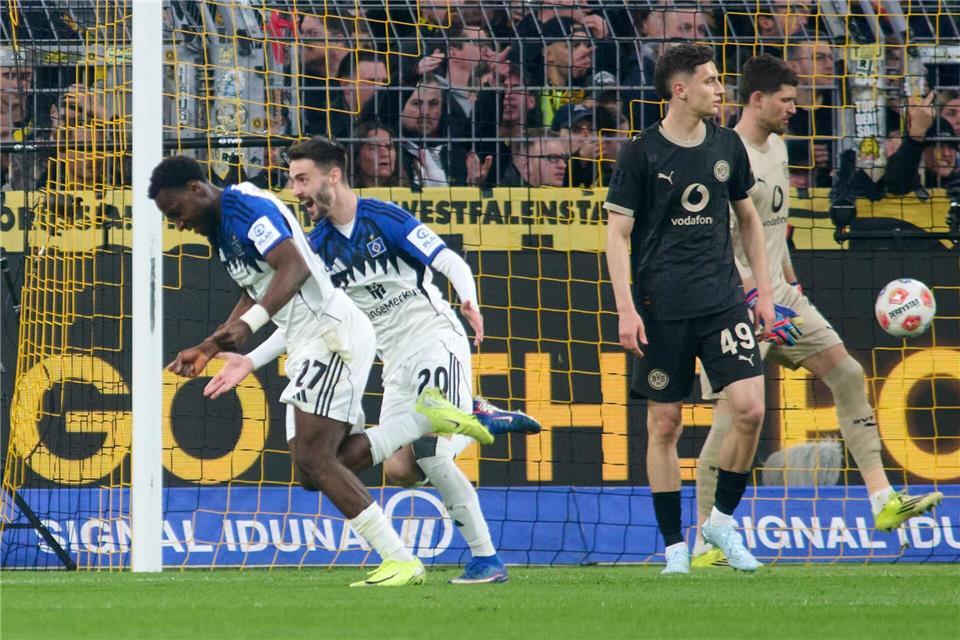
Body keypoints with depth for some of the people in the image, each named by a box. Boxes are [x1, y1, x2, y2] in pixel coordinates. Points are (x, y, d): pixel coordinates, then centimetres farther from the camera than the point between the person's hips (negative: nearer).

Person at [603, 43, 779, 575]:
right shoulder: (641, 152, -5)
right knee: (665, 424, 0)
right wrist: (626, 309, -11)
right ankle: (674, 547, 9)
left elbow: (747, 217, 20)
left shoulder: (726, 146, 8)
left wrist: (764, 289, 15)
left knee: (749, 407, -12)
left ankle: (722, 520, 8)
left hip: (722, 300, 3)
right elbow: (617, 233, -4)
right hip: (662, 307, -3)